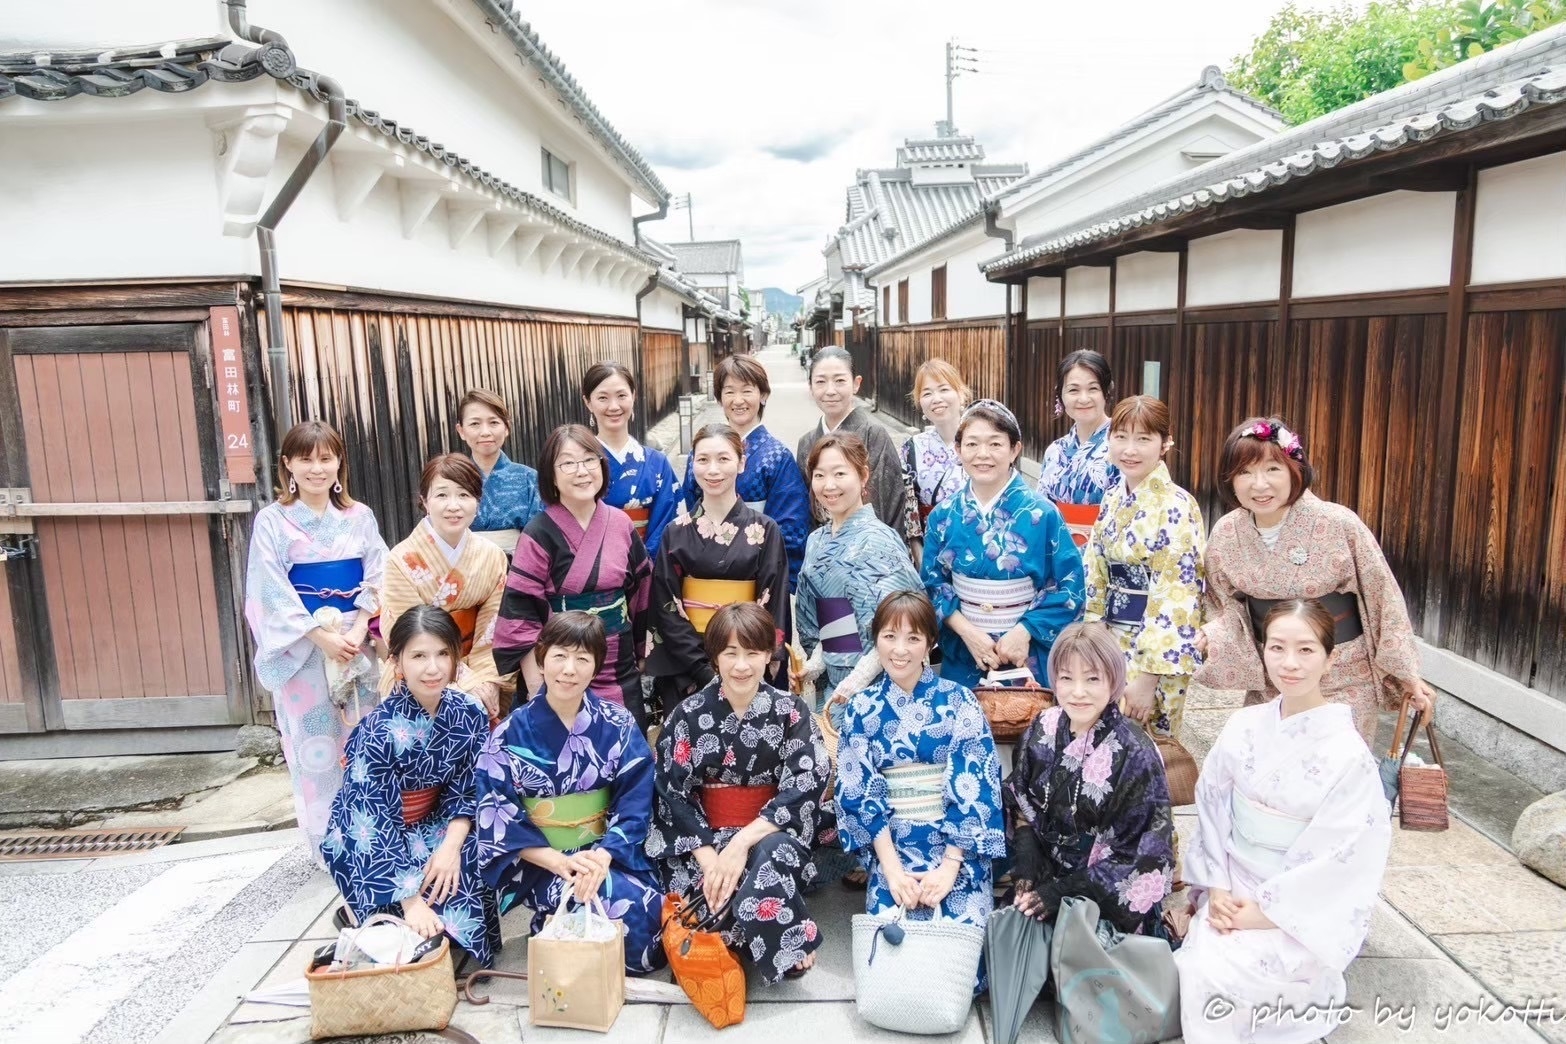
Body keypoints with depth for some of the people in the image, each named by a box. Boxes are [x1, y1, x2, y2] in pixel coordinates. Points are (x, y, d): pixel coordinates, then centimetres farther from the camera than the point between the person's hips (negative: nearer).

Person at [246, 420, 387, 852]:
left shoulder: (359, 516, 6)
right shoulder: (272, 521, -2)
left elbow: (378, 578, 3)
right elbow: (274, 593, -8)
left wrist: (360, 627, -12)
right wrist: (322, 636, -15)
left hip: (358, 642, 2)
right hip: (302, 648, -2)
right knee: (315, 742, 4)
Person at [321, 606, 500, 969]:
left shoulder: (469, 713, -12)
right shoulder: (379, 730, -26)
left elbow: (468, 790, -4)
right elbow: (375, 821, -27)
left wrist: (451, 845, -22)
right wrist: (411, 900, -31)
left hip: (433, 826, 5)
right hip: (371, 838, -5)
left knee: (475, 865, -22)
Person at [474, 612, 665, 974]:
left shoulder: (619, 727, -2)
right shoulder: (510, 734, -4)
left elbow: (635, 804, -4)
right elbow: (496, 816, -8)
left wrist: (602, 856, -22)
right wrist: (559, 862, -20)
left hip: (608, 852, 2)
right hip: (540, 861, -2)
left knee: (646, 909, -25)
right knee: (604, 902, -29)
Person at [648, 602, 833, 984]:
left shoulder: (790, 712, -1)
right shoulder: (689, 715, 0)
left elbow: (805, 788, -11)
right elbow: (672, 794, -4)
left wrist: (742, 842, -23)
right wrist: (708, 857, -19)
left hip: (771, 836, 0)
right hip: (701, 840, 0)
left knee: (773, 856, -36)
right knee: (714, 886, -34)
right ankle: (787, 949, -12)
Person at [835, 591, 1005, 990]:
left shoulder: (960, 702, -2)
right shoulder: (862, 709, 3)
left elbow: (975, 786, -7)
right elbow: (858, 791, -1)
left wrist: (949, 865, -15)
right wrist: (892, 867, -11)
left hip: (958, 846, -1)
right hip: (893, 848, 1)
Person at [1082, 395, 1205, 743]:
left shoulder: (1175, 507, -16)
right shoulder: (1114, 498, 6)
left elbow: (1175, 598, -19)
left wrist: (1149, 676, -19)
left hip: (1156, 649, -7)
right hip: (1113, 644, 7)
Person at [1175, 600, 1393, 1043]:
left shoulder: (1348, 754, -16)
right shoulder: (1242, 727, -3)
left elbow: (1335, 860, -16)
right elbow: (1212, 812, 4)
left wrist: (1263, 912, -14)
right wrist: (1216, 888, -7)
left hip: (1302, 914, -4)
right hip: (1234, 889, 4)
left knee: (1211, 976, -23)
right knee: (1193, 966, -21)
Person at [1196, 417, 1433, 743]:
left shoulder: (1338, 524, -19)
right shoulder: (1225, 536, -10)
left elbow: (1383, 598, -8)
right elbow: (1229, 610, 2)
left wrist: (1407, 673, -2)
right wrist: (1209, 636, -19)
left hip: (1344, 681, -3)